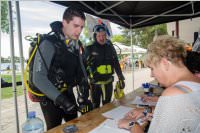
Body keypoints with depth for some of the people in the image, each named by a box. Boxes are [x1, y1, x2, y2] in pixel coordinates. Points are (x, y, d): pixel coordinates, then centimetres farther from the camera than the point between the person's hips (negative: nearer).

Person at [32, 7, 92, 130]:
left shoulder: (77, 45, 1)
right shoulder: (49, 44, -21)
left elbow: (80, 69, 6)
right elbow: (38, 78, -26)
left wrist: (83, 94, -5)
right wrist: (61, 99, -32)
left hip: (68, 94, 6)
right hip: (50, 98, -6)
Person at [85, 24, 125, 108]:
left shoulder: (110, 47, 2)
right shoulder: (89, 48, -8)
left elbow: (116, 64, 9)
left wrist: (121, 78, 7)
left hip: (108, 82, 3)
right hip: (95, 83, -2)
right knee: (95, 107, 12)